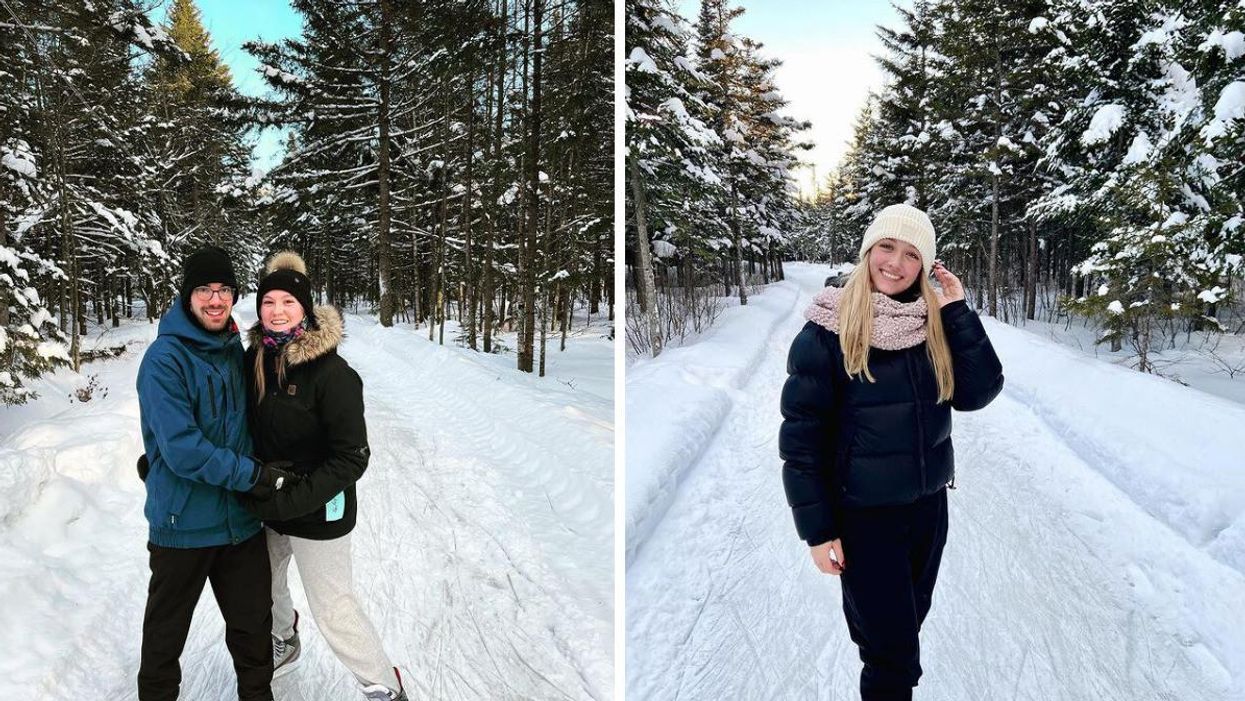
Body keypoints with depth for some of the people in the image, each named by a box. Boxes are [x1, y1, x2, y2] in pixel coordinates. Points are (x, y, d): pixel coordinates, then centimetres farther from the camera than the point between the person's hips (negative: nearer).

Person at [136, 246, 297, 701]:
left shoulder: (233, 348, 4)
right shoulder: (165, 359, -17)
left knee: (253, 622, 16)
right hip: (183, 522, -5)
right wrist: (253, 475, -20)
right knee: (167, 630, 14)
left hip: (240, 520, 6)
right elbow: (181, 448, -23)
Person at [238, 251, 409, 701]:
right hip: (266, 508, 6)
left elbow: (351, 458, -19)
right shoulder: (255, 358, -3)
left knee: (332, 608, 2)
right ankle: (283, 640, 56)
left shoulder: (331, 372, -22)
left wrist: (291, 501, -23)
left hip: (318, 512, -6)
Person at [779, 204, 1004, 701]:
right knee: (890, 646, 1)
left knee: (905, 624, 21)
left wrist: (957, 312, -13)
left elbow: (978, 393, -8)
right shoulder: (829, 328, -14)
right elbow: (801, 433, -13)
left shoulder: (936, 323, 1)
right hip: (861, 512, -5)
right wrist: (817, 528, -13)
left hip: (928, 504, 5)